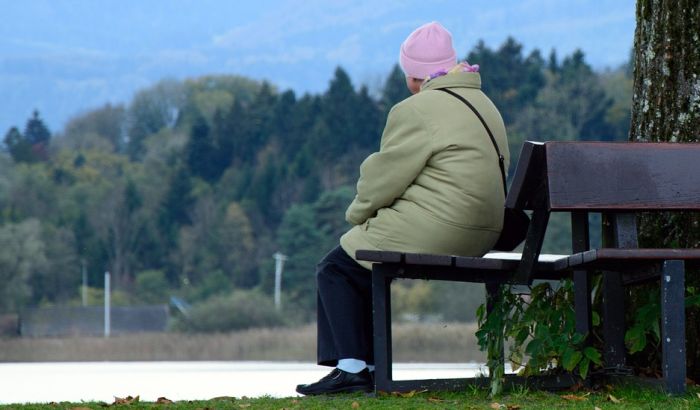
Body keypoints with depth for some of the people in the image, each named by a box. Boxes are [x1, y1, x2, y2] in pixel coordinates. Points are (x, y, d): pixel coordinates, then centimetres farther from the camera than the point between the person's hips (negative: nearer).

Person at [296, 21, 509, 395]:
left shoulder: (416, 111, -13)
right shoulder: (484, 106, 17)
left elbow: (384, 178, -11)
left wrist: (356, 214, 10)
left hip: (431, 233, -10)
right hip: (475, 237, 10)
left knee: (336, 269, 6)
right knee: (360, 266, 23)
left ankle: (351, 367, -2)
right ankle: (368, 364, 19)